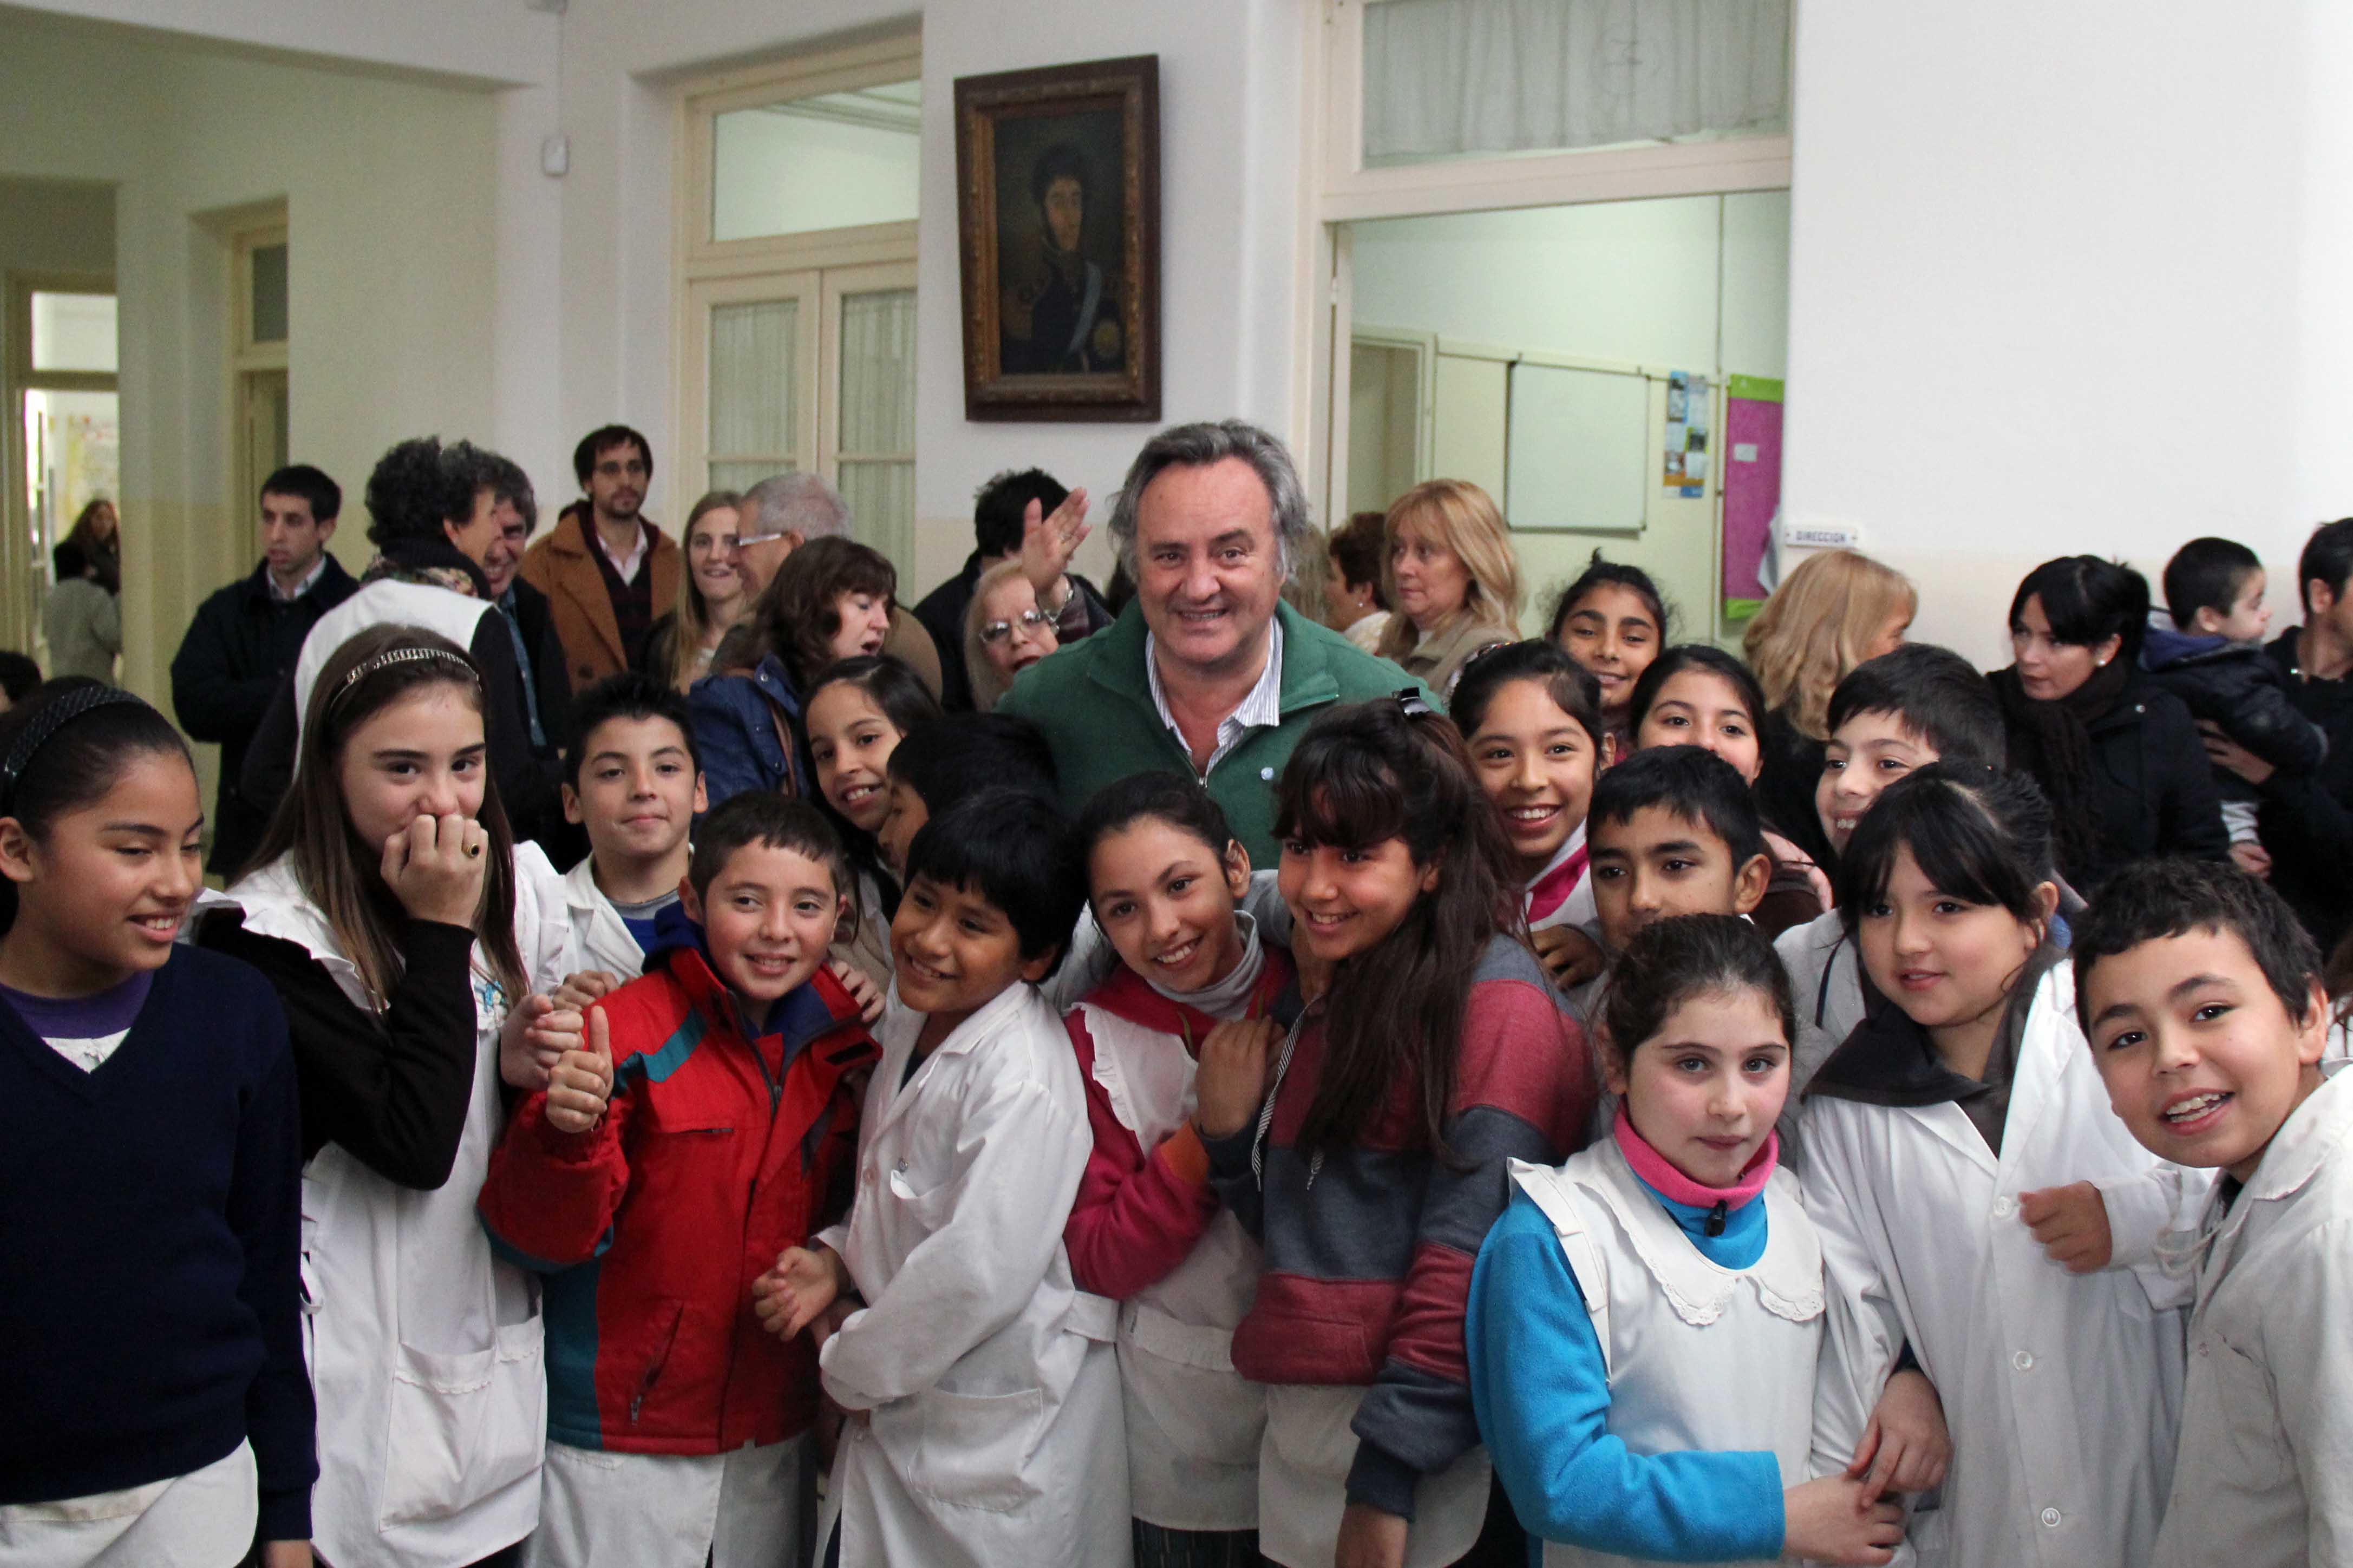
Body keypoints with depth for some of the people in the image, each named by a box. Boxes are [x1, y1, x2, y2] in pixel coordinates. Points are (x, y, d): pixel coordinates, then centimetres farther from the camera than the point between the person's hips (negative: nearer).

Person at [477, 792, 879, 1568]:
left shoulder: (844, 1043, 1)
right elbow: (538, 1236, -16)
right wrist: (565, 1133, -32)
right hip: (618, 1445, -5)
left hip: (774, 1439, 5)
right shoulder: (627, 1032, -15)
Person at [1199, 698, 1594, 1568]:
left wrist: (1385, 1481, -19)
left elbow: (1468, 1253, -18)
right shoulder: (1340, 1000, 14)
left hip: (1411, 1441, -7)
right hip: (1298, 1428, 8)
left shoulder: (1496, 1001, -12)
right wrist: (1228, 1131, -1)